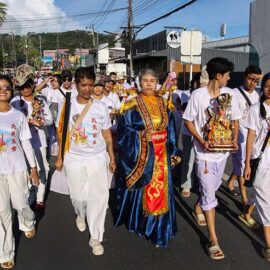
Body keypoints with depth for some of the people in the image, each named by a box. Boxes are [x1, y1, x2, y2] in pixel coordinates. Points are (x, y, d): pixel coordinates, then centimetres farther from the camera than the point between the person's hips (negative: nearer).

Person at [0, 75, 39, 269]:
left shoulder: (19, 116, -1)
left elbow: (26, 144, 3)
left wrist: (33, 168, 4)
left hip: (17, 168, 1)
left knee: (20, 204, 11)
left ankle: (28, 223, 48)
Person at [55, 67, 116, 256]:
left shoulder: (101, 107, -1)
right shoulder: (67, 106, -3)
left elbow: (107, 135, 4)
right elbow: (62, 133, 4)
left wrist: (112, 158, 4)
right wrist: (60, 157, 5)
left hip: (97, 159, 0)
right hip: (74, 159, 0)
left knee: (99, 196, -1)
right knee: (78, 195, 14)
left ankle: (96, 237, 14)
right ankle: (81, 215, 48)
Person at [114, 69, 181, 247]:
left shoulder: (163, 104, 6)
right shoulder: (132, 105, -6)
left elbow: (170, 130, 9)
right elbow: (123, 130, -8)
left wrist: (174, 153, 7)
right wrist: (142, 135, -22)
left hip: (160, 155, 4)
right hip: (139, 155, -3)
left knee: (159, 190, 8)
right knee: (140, 188, 7)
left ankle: (158, 228, 23)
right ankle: (136, 220, 30)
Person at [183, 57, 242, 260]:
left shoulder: (230, 94, 0)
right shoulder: (198, 95, -12)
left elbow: (235, 119, 9)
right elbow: (188, 121, -6)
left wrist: (235, 139, -8)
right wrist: (201, 141, -18)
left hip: (223, 151, 5)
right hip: (205, 152, -5)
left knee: (212, 188, 21)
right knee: (209, 194, -1)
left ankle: (199, 206, 54)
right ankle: (213, 240, 8)